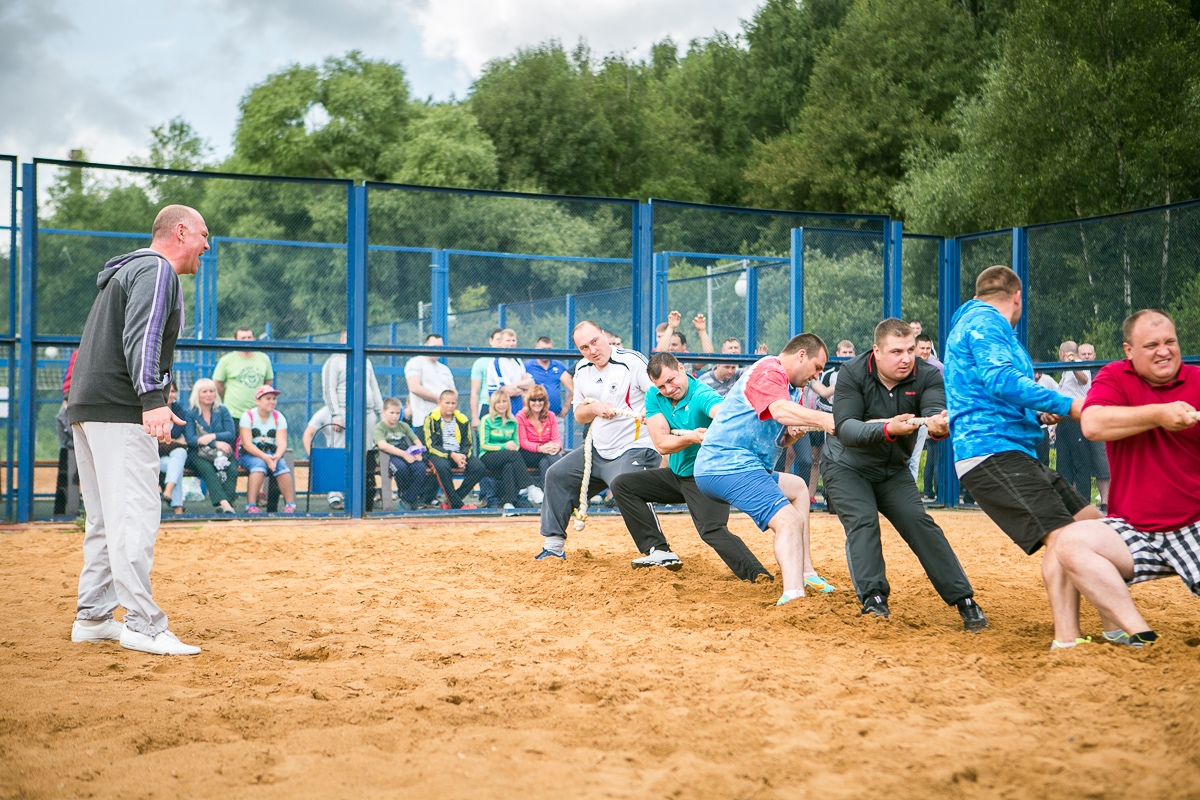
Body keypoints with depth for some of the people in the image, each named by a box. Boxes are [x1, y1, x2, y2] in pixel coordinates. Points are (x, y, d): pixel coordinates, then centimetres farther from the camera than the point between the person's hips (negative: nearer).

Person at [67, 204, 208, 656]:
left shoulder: (128, 271, 26)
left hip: (86, 408, 11)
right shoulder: (156, 270, -6)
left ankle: (92, 618, 17)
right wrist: (153, 399, -31)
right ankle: (143, 626, -15)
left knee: (106, 518, 14)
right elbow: (141, 336, -20)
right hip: (119, 410, -11)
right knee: (135, 516, -13)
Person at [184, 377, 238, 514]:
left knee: (232, 470, -30)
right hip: (198, 455, -3)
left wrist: (213, 436, -14)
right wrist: (216, 443, -16)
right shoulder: (190, 413, 6)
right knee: (208, 469, -35)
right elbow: (190, 439, -7)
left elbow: (232, 434, 4)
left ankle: (227, 501, -43)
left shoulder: (222, 411, 14)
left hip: (223, 453, 3)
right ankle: (224, 504, -50)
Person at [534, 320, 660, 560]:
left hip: (635, 450, -9)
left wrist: (649, 410, -38)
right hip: (598, 450, 9)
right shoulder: (582, 370, 11)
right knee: (557, 476, 12)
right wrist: (594, 408, -6)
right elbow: (578, 415, 16)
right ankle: (553, 546, 21)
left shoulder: (632, 361, -12)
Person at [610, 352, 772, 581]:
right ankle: (659, 551, -2)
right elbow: (662, 445, -11)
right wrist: (691, 438, -32)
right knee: (622, 485, 4)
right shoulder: (654, 397, -3)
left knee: (712, 530, -28)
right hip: (676, 475, 8)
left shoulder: (701, 395, -23)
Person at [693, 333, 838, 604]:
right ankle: (793, 594, -41)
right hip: (731, 466, -11)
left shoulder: (788, 386, 23)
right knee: (789, 521, -24)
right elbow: (780, 410, -31)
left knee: (797, 487, 29)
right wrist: (824, 419, -43)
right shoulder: (769, 371, -10)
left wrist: (795, 432, 0)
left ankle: (804, 572, 25)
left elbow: (780, 441, 22)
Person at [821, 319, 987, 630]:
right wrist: (887, 429, -51)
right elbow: (844, 427, -34)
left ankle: (963, 600, -6)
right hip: (847, 467, -2)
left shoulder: (927, 376, -17)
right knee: (863, 523, -21)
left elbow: (936, 412, -36)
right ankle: (873, 600, -24)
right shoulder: (852, 374, -22)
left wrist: (940, 425, -61)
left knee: (919, 523, -8)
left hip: (894, 470, 2)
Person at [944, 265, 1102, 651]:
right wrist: (1066, 405, -20)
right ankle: (1067, 639, -32)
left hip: (1011, 454, 11)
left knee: (1092, 524, 7)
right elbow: (1000, 379, -21)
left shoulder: (978, 322, 29)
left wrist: (1037, 416, 38)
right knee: (1061, 535, -24)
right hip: (992, 451, -11)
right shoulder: (984, 322, -4)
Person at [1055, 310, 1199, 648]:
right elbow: (1092, 425, -17)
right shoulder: (1116, 377, 3)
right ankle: (1138, 634, -26)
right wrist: (1157, 414, -22)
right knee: (1072, 542, -26)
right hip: (1134, 533, 1)